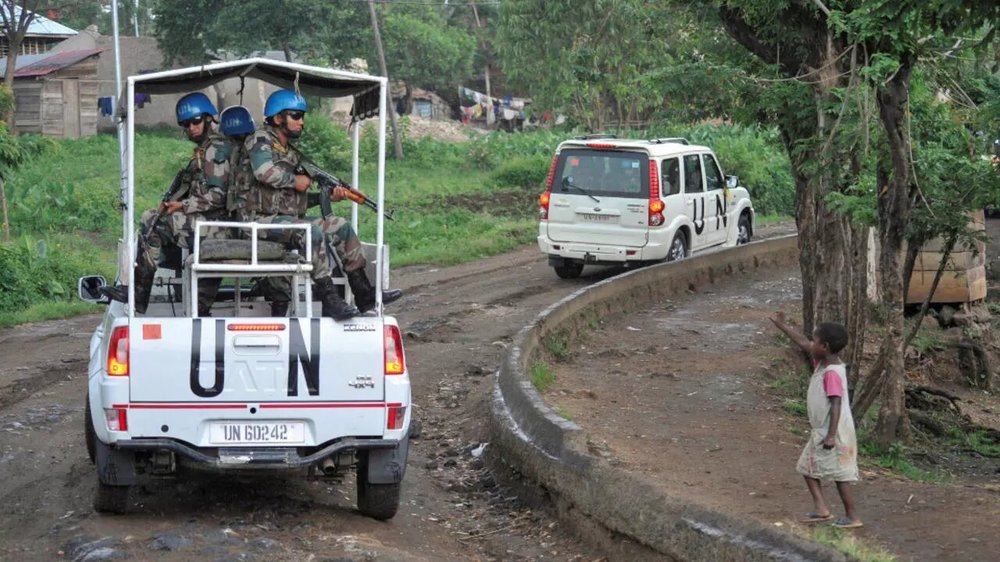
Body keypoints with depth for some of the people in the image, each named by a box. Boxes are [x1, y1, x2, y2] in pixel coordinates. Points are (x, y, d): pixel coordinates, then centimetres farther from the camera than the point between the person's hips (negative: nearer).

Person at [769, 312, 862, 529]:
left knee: (840, 473, -2)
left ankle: (853, 517, 7)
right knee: (807, 466, 14)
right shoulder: (822, 362, 4)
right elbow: (802, 343, 17)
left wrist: (831, 436, -28)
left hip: (835, 432, -10)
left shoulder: (832, 373, -23)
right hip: (821, 431, 10)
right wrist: (781, 325, 21)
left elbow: (836, 405, -26)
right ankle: (821, 508, 14)